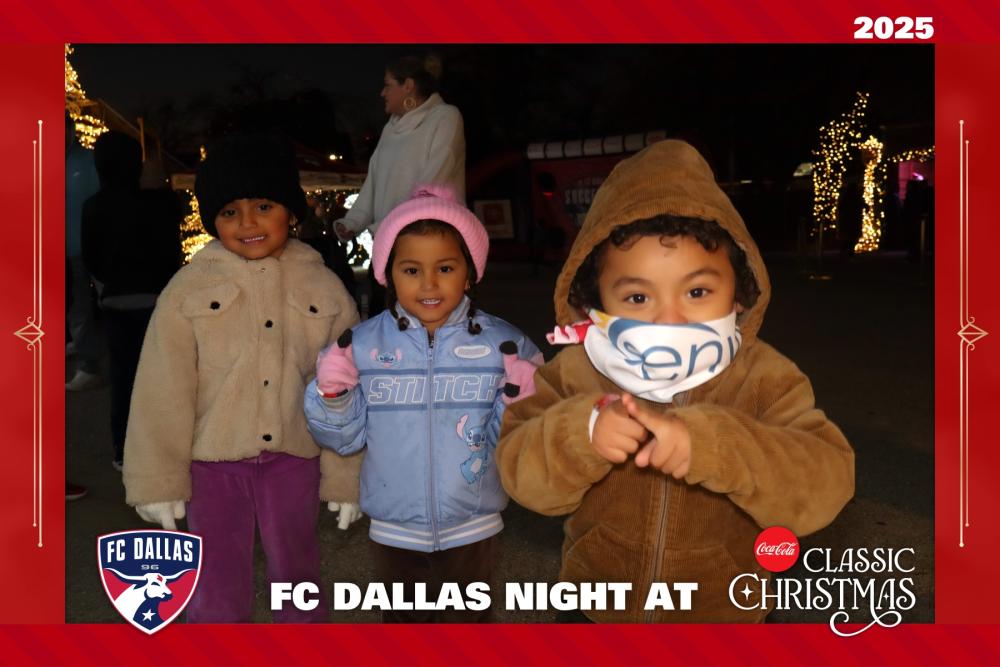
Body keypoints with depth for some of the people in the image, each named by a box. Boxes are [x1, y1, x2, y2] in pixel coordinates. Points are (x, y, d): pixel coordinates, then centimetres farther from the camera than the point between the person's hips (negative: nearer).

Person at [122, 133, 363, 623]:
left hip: (293, 457, 1)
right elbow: (162, 393, -4)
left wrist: (346, 475, 0)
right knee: (215, 597, 9)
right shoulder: (189, 289, -7)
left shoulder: (323, 288, -4)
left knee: (298, 580, 19)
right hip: (213, 460, 0)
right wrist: (159, 480, -2)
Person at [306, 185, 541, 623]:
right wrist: (330, 395, -21)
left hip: (471, 527, -1)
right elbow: (345, 437, -3)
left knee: (468, 617, 25)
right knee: (403, 618, 27)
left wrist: (520, 404, -28)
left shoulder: (502, 344, -14)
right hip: (393, 528, 1)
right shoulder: (363, 344, -10)